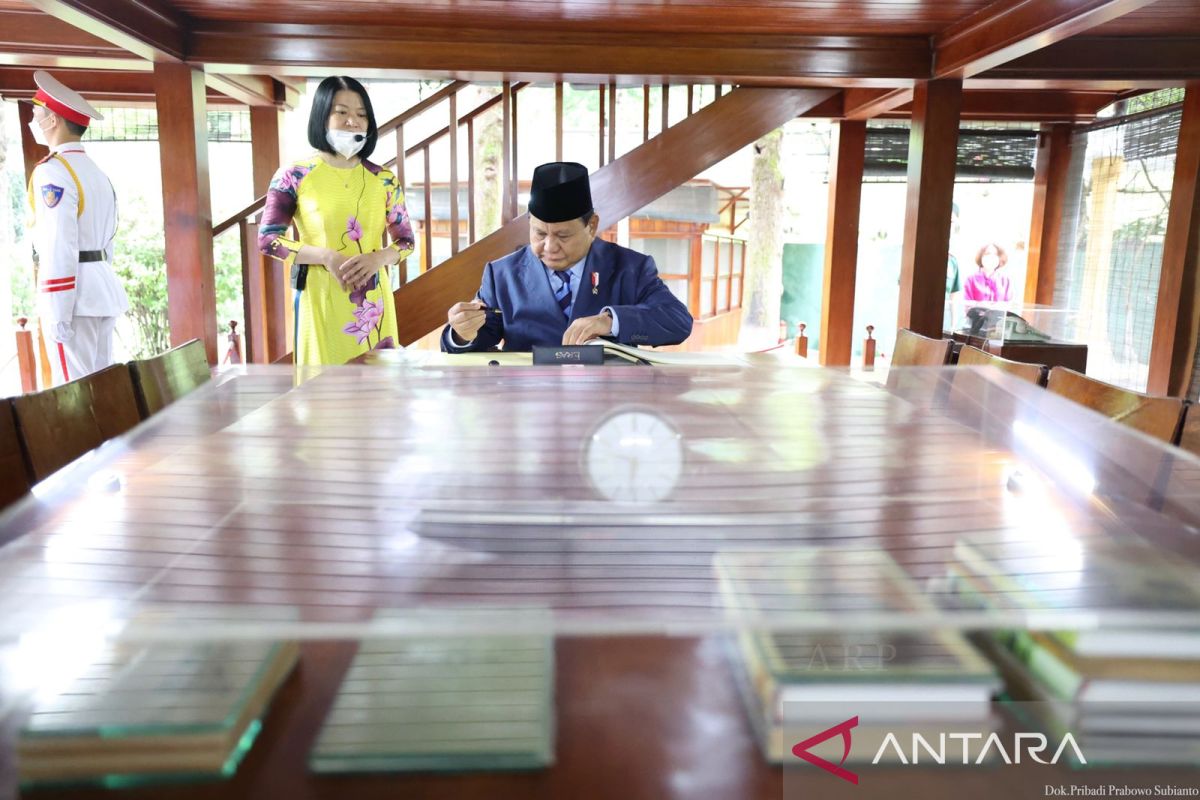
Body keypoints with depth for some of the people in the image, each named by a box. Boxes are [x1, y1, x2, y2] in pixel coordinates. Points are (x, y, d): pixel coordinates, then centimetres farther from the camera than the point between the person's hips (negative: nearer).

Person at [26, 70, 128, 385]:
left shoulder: (53, 171, -11)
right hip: (103, 288, 9)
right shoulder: (96, 172, 16)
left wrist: (57, 313, -18)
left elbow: (58, 246, -18)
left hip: (74, 294, -9)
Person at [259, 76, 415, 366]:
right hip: (320, 300, -2)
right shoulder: (294, 175, -2)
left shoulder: (384, 180, 6)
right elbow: (267, 238, -3)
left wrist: (377, 259, -12)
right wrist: (327, 257, -16)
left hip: (372, 301, 3)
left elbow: (406, 241, 10)